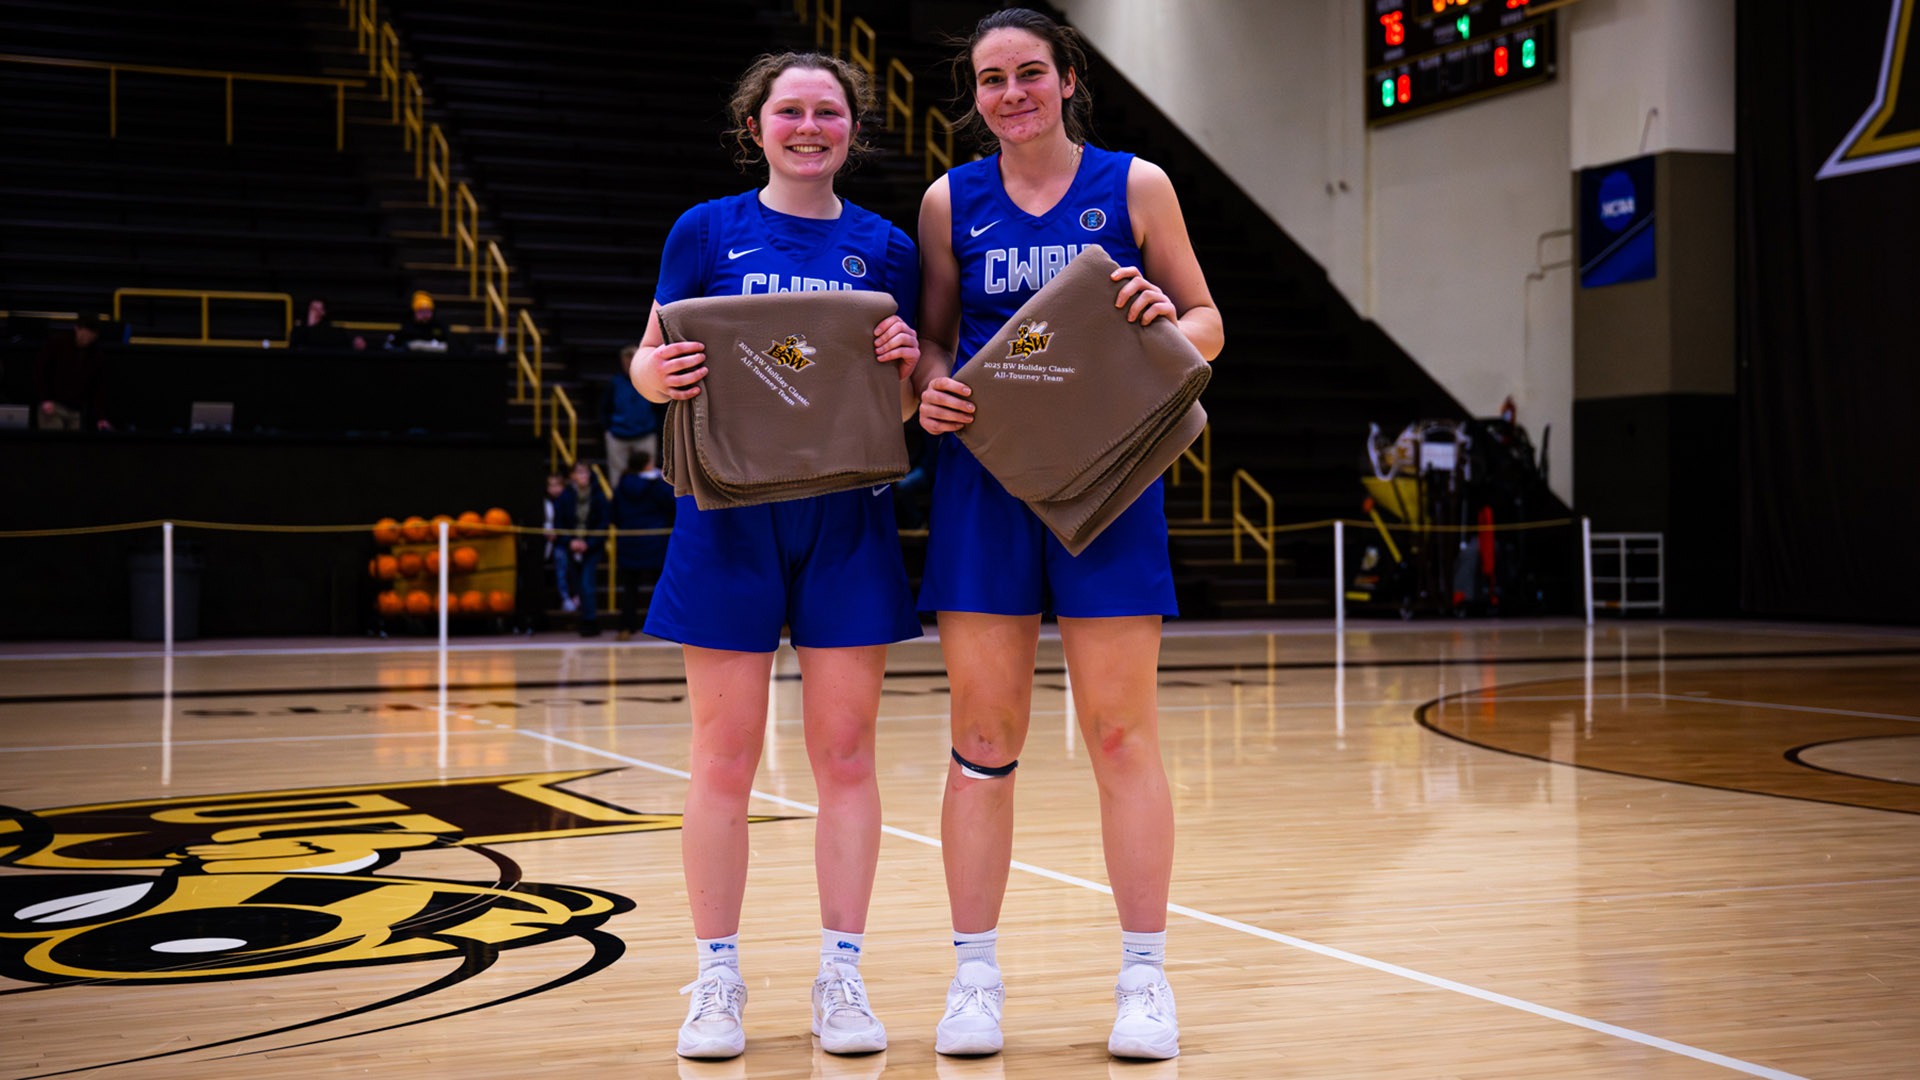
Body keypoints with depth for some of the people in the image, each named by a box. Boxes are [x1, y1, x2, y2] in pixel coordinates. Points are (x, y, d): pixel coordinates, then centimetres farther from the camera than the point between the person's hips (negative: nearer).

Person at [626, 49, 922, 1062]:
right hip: (730, 513, -1)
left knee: (845, 752, 4)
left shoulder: (885, 248, 9)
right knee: (724, 756, 1)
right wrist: (661, 372, -17)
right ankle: (717, 980, 12)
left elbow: (906, 405, 12)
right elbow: (647, 362, 5)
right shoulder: (706, 231, 5)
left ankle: (841, 977, 13)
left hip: (847, 517, 2)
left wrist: (905, 365, -11)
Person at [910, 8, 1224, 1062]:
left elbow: (1205, 327, 7)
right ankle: (974, 976, 11)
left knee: (1121, 730, 1)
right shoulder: (949, 201, 8)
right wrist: (931, 390, -8)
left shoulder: (1134, 185, 4)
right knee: (983, 733, 2)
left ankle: (1144, 977, 10)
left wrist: (1166, 320, -16)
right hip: (983, 476, 1)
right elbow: (933, 338, 14)